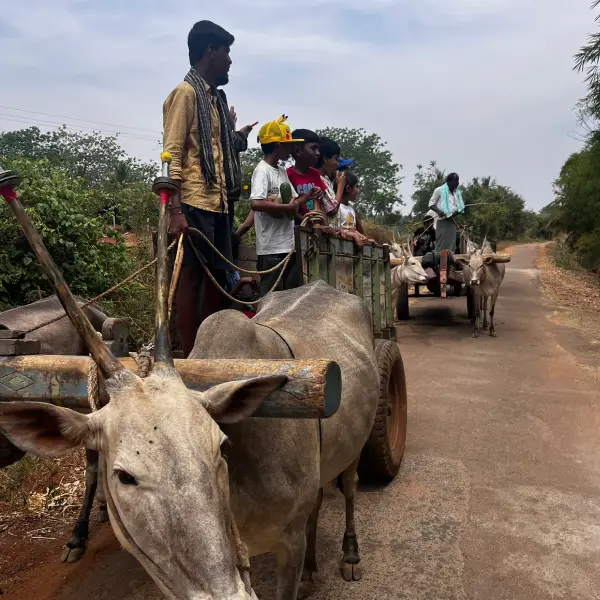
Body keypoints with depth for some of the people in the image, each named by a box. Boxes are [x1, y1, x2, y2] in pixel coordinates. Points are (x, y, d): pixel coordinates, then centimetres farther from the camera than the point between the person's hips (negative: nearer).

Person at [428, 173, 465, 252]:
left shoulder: (457, 192, 13)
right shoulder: (439, 190, -3)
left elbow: (460, 207, 15)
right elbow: (431, 204, -4)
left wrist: (454, 213, -8)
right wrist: (438, 211, -22)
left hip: (452, 221, 5)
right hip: (442, 221, -5)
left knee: (451, 244, 3)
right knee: (441, 244, -8)